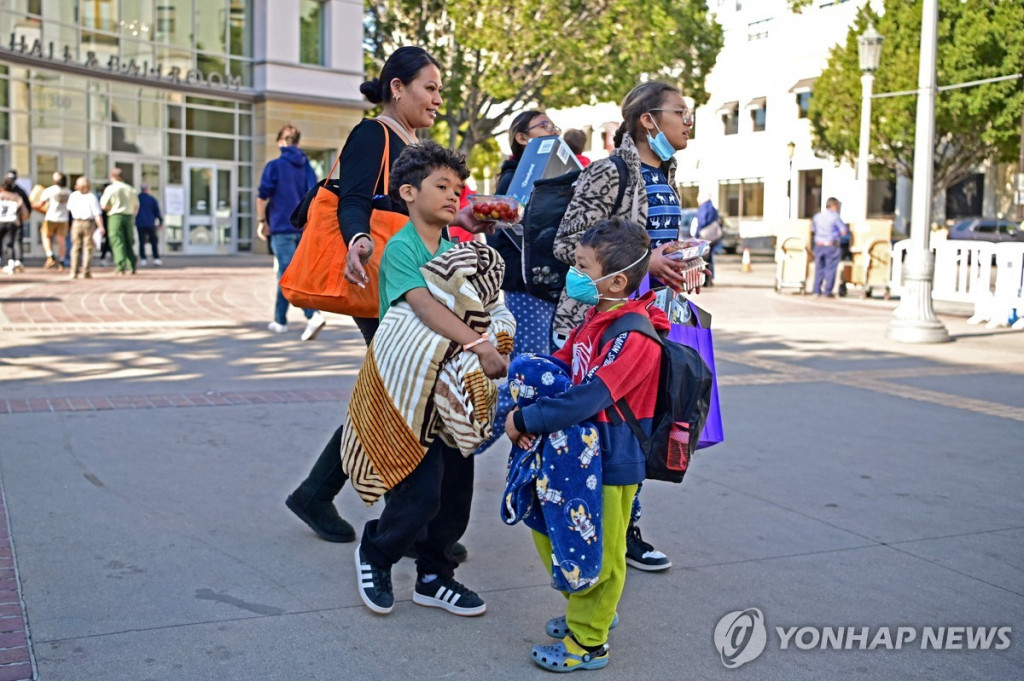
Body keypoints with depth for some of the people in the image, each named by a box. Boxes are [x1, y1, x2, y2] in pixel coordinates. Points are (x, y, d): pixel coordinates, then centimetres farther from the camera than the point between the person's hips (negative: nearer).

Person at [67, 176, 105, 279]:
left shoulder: (73, 196, 3)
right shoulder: (92, 197, -9)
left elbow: (68, 209, 19)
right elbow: (97, 214, -14)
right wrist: (101, 227, -11)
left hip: (76, 223, 3)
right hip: (89, 223, -3)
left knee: (76, 248, 10)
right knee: (88, 248, 2)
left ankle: (74, 272, 7)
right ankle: (86, 272, -2)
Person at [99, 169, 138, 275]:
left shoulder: (110, 188, -5)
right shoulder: (131, 189, 9)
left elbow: (103, 205, -5)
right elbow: (136, 205, 15)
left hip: (115, 216, -4)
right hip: (128, 216, 4)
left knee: (117, 242, -4)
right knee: (129, 242, 11)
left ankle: (121, 267, -12)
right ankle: (132, 266, 8)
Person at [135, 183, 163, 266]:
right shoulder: (152, 199, -2)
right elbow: (157, 212, 2)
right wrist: (161, 221, 13)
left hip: (140, 224, 1)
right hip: (150, 224, -1)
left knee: (142, 242, 5)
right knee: (154, 242, 6)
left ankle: (143, 259, 0)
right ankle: (156, 259, 1)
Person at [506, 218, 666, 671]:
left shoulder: (633, 336, -24)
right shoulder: (595, 318, 6)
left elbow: (587, 399, -31)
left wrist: (525, 420, -21)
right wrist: (521, 409, -8)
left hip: (611, 463, -9)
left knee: (597, 554, 6)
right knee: (548, 532, 21)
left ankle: (588, 642, 24)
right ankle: (589, 611, 40)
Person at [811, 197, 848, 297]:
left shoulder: (817, 216, 8)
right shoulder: (835, 216, -9)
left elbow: (813, 229, 20)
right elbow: (844, 231, -10)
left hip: (819, 245, 5)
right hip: (831, 246, -5)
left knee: (819, 267, 13)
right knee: (830, 269, 1)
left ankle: (817, 290, 13)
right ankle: (828, 291, 1)